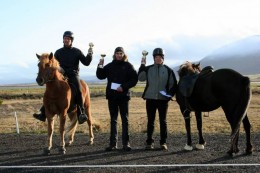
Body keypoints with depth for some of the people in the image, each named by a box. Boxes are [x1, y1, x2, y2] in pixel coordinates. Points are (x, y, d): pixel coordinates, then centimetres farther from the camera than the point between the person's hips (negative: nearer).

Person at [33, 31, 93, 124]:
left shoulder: (77, 51, 5)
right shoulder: (58, 52, 10)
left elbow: (86, 63, 3)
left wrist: (89, 54, -15)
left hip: (73, 75, -2)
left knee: (78, 91, -28)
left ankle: (82, 114, -26)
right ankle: (43, 114, -7)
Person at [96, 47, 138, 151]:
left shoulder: (128, 66, 0)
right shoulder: (110, 66, 8)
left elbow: (134, 79, -6)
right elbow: (100, 76, 5)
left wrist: (124, 87, -17)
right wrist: (100, 66, -10)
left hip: (123, 95, -3)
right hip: (112, 95, 3)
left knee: (125, 119, 2)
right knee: (113, 120, 8)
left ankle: (126, 143, 7)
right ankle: (113, 143, 13)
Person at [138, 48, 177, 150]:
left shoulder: (168, 70, 5)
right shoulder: (148, 69, 6)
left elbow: (174, 84, 8)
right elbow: (140, 78, -7)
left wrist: (170, 94, -7)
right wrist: (142, 65, -12)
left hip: (163, 99, 0)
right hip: (150, 98, 1)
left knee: (163, 121, 5)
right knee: (150, 121, 5)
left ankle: (163, 142, 11)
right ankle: (149, 142, 12)